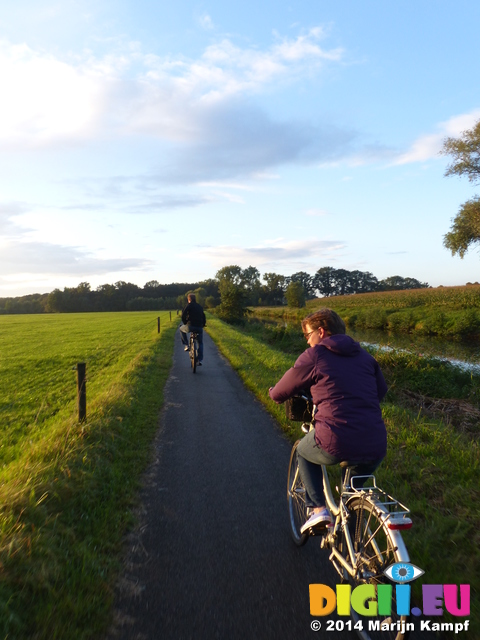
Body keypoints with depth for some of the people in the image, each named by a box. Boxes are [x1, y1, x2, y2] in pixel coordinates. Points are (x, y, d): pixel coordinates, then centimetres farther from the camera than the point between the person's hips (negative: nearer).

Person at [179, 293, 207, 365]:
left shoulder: (189, 305, 2)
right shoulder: (200, 307, 18)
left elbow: (183, 315, -6)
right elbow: (203, 316, 22)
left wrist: (185, 323, 8)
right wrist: (203, 324, 36)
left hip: (191, 326, -4)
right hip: (199, 327, 4)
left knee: (181, 329, 29)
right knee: (200, 343, 19)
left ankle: (186, 345, 18)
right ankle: (199, 360, 11)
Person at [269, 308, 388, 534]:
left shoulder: (314, 355, 1)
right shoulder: (365, 356, 15)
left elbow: (279, 394, 8)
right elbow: (381, 390, 28)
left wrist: (273, 392, 31)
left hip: (336, 443, -5)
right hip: (376, 448, 5)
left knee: (304, 451, 28)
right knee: (355, 489, 34)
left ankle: (317, 509, 15)